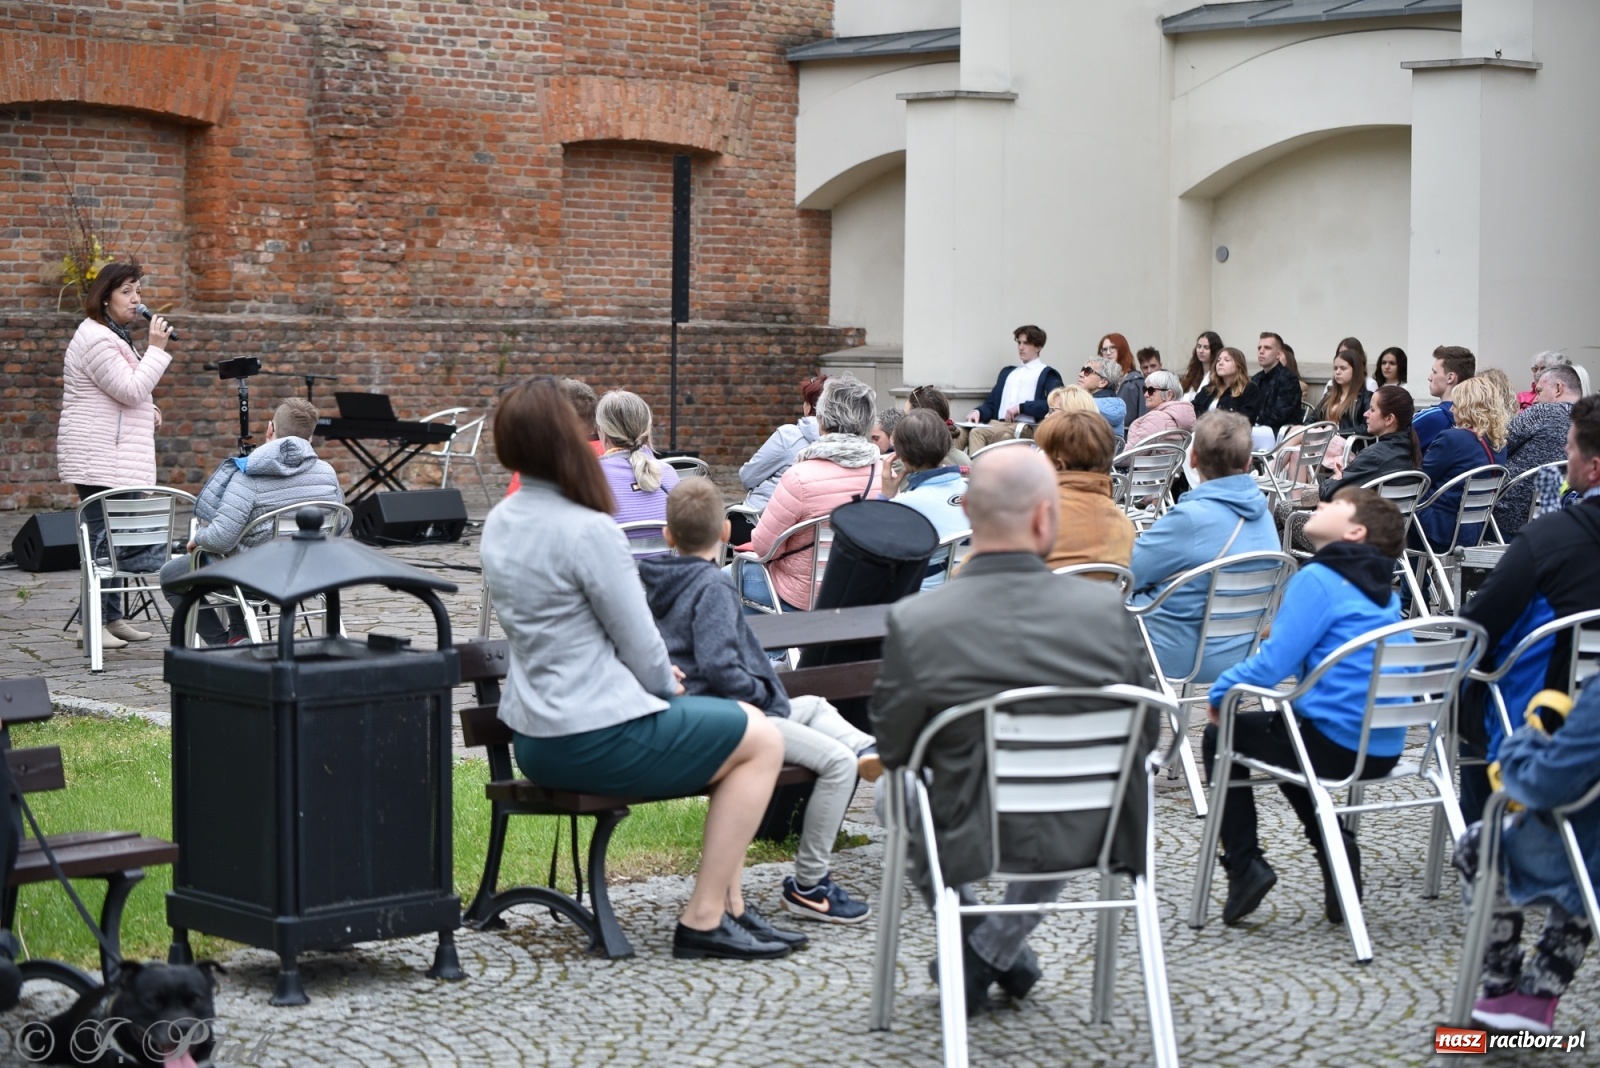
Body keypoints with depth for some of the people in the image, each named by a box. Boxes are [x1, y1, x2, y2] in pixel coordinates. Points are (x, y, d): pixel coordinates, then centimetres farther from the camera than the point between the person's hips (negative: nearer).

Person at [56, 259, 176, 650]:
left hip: (115, 459, 11)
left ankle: (112, 618, 16)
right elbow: (131, 389, -19)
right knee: (103, 538, -10)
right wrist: (156, 349, -16)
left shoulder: (114, 336, 20)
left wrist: (147, 410, 14)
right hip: (99, 460, -11)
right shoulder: (96, 339, -14)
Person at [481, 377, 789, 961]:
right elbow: (640, 642, -14)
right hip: (597, 740, -9)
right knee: (761, 740, 5)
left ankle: (729, 903, 23)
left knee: (740, 722, 22)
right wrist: (666, 687, 8)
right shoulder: (589, 531, -21)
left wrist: (656, 679, 11)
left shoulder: (498, 523, 7)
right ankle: (704, 920, 3)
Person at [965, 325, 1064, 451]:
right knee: (975, 432, -31)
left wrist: (1021, 407, -13)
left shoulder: (1047, 374, 11)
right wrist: (978, 411, 1)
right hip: (998, 424, 5)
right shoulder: (1007, 372, 30)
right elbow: (991, 403, 24)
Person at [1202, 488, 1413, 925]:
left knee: (1222, 736, 15)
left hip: (1336, 745, -7)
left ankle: (1245, 866, 6)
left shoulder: (1318, 580, -12)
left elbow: (1271, 664, -18)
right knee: (1281, 730, 33)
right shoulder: (1382, 589, 12)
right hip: (1385, 749, 7)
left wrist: (1220, 691, 1)